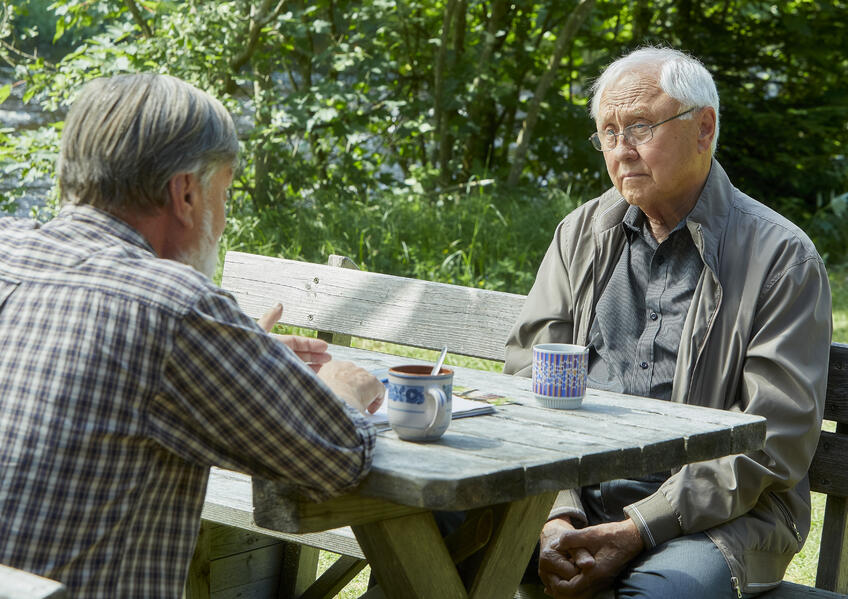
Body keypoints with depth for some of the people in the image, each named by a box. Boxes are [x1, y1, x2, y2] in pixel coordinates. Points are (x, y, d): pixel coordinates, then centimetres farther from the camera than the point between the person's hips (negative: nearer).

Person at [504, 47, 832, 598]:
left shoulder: (783, 258, -3)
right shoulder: (582, 233, 13)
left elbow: (773, 445, -9)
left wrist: (634, 533, -17)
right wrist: (557, 518, -11)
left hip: (720, 517, -4)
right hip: (573, 496, 4)